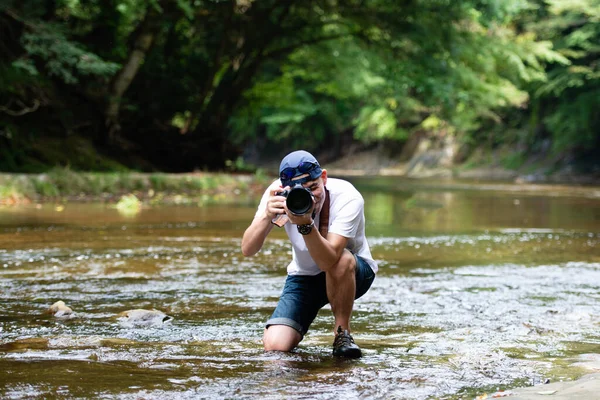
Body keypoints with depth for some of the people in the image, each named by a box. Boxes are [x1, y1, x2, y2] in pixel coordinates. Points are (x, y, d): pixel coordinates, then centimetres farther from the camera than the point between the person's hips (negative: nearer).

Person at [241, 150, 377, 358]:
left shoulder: (347, 198, -28)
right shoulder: (278, 194, -19)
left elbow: (328, 261, -39)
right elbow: (247, 250, -26)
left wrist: (306, 224, -52)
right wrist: (267, 216, -43)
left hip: (352, 273, -2)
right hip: (304, 276, 2)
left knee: (342, 260, -39)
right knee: (275, 345, -18)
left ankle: (342, 333, -15)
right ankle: (297, 330, 20)